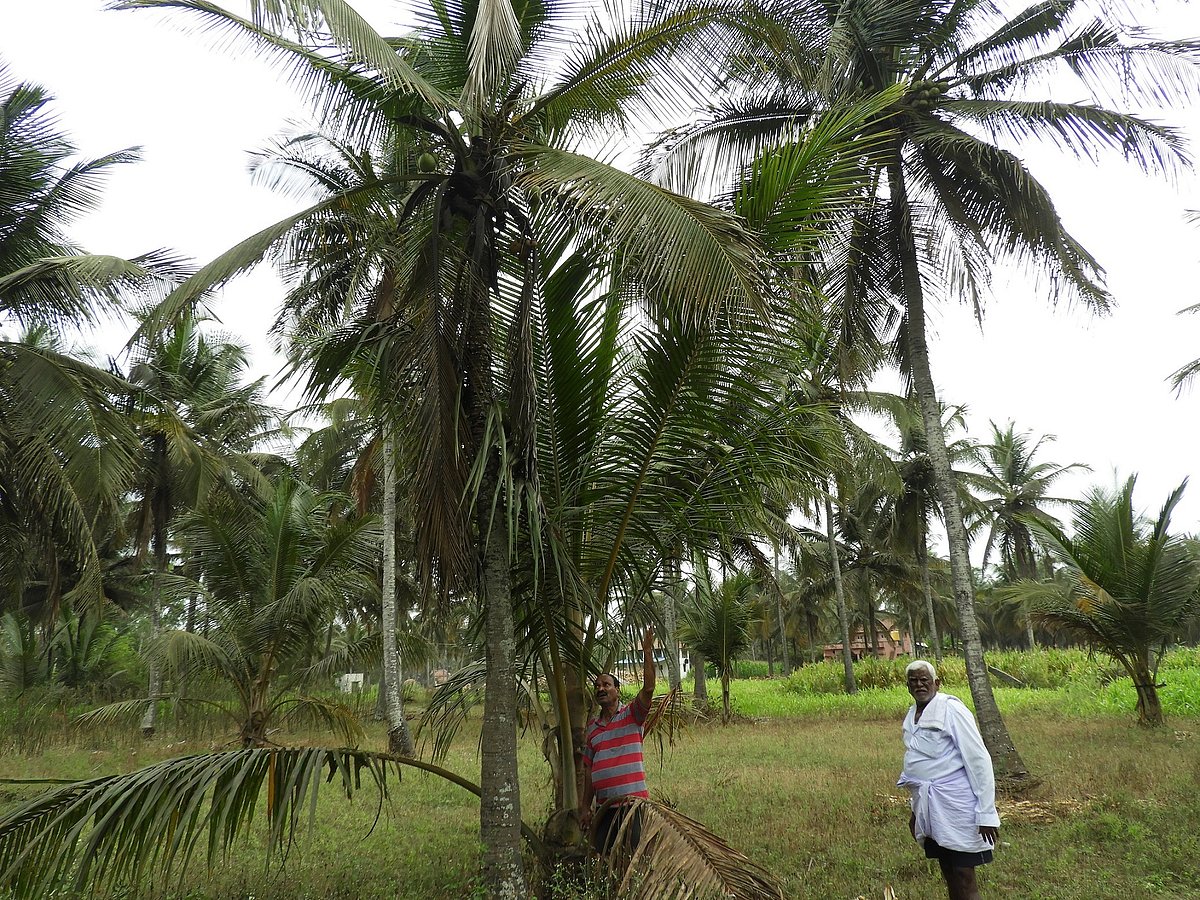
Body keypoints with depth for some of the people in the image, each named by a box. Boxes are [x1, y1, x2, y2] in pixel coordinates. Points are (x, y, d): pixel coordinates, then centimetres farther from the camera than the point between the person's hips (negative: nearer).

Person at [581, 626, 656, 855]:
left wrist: (647, 652, -21)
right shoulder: (591, 727, 14)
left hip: (632, 801, -5)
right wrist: (586, 806, 14)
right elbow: (589, 769, 16)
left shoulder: (631, 715, 0)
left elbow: (648, 689, -18)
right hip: (603, 805, 5)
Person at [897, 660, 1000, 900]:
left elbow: (979, 760, -15)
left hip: (956, 807, -7)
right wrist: (917, 808, 20)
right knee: (949, 876, 15)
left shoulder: (951, 709, -13)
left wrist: (986, 813, -17)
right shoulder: (912, 716, 10)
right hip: (929, 808, 7)